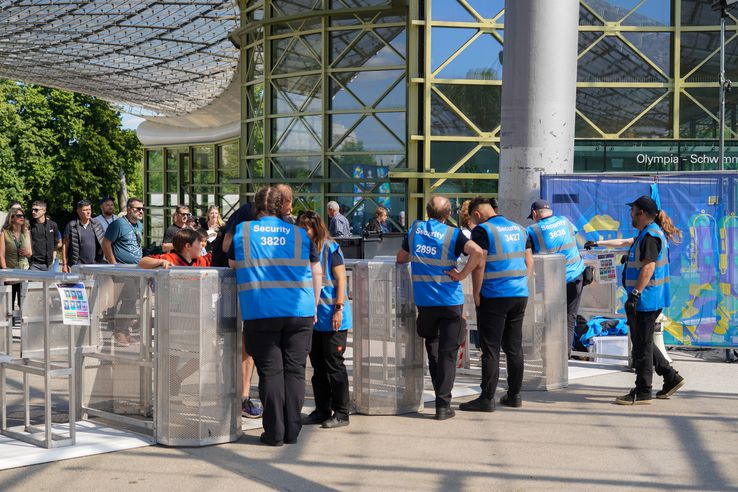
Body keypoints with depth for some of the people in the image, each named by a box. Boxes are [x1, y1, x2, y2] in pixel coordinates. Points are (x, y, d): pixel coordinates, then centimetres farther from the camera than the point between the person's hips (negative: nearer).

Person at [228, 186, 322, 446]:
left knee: (270, 371, 3)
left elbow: (232, 265, 20)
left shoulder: (242, 231, 7)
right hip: (300, 312, 1)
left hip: (260, 314, -1)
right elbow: (316, 273, 11)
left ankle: (274, 432, 4)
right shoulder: (299, 234, 9)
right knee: (295, 370, 6)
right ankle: (292, 431, 8)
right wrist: (313, 307, 18)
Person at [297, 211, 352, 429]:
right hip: (313, 317, 7)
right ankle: (322, 410, 22)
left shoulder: (330, 248, -8)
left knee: (334, 365, -1)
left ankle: (341, 413, 6)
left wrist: (339, 309, -16)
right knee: (318, 366, 12)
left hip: (332, 319, -7)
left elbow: (341, 280, -10)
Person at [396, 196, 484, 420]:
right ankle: (443, 405, -3)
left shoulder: (415, 228, 5)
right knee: (448, 354, 1)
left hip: (424, 301, 3)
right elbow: (477, 252, -24)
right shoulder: (452, 234, -7)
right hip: (450, 301, -3)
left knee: (432, 349, 19)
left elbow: (400, 258, 17)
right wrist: (462, 275, -14)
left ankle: (440, 393, 22)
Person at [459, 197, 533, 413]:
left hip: (493, 297, -7)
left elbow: (479, 264, -16)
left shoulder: (482, 230, -9)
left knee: (491, 350, -3)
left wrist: (476, 294, -8)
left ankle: (487, 398, -2)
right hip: (520, 295, 7)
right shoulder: (519, 229, 13)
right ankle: (514, 395, 17)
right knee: (514, 348, 12)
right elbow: (529, 261, 16)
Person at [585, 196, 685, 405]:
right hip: (645, 300, 10)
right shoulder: (646, 234, 18)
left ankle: (642, 393, 0)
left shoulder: (651, 235, -14)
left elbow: (648, 268, -23)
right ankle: (671, 378, 19)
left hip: (646, 300, -10)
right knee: (642, 343, 16)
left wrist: (635, 294, -26)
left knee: (642, 346, -5)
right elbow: (625, 242, 35)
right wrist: (598, 243, 42)